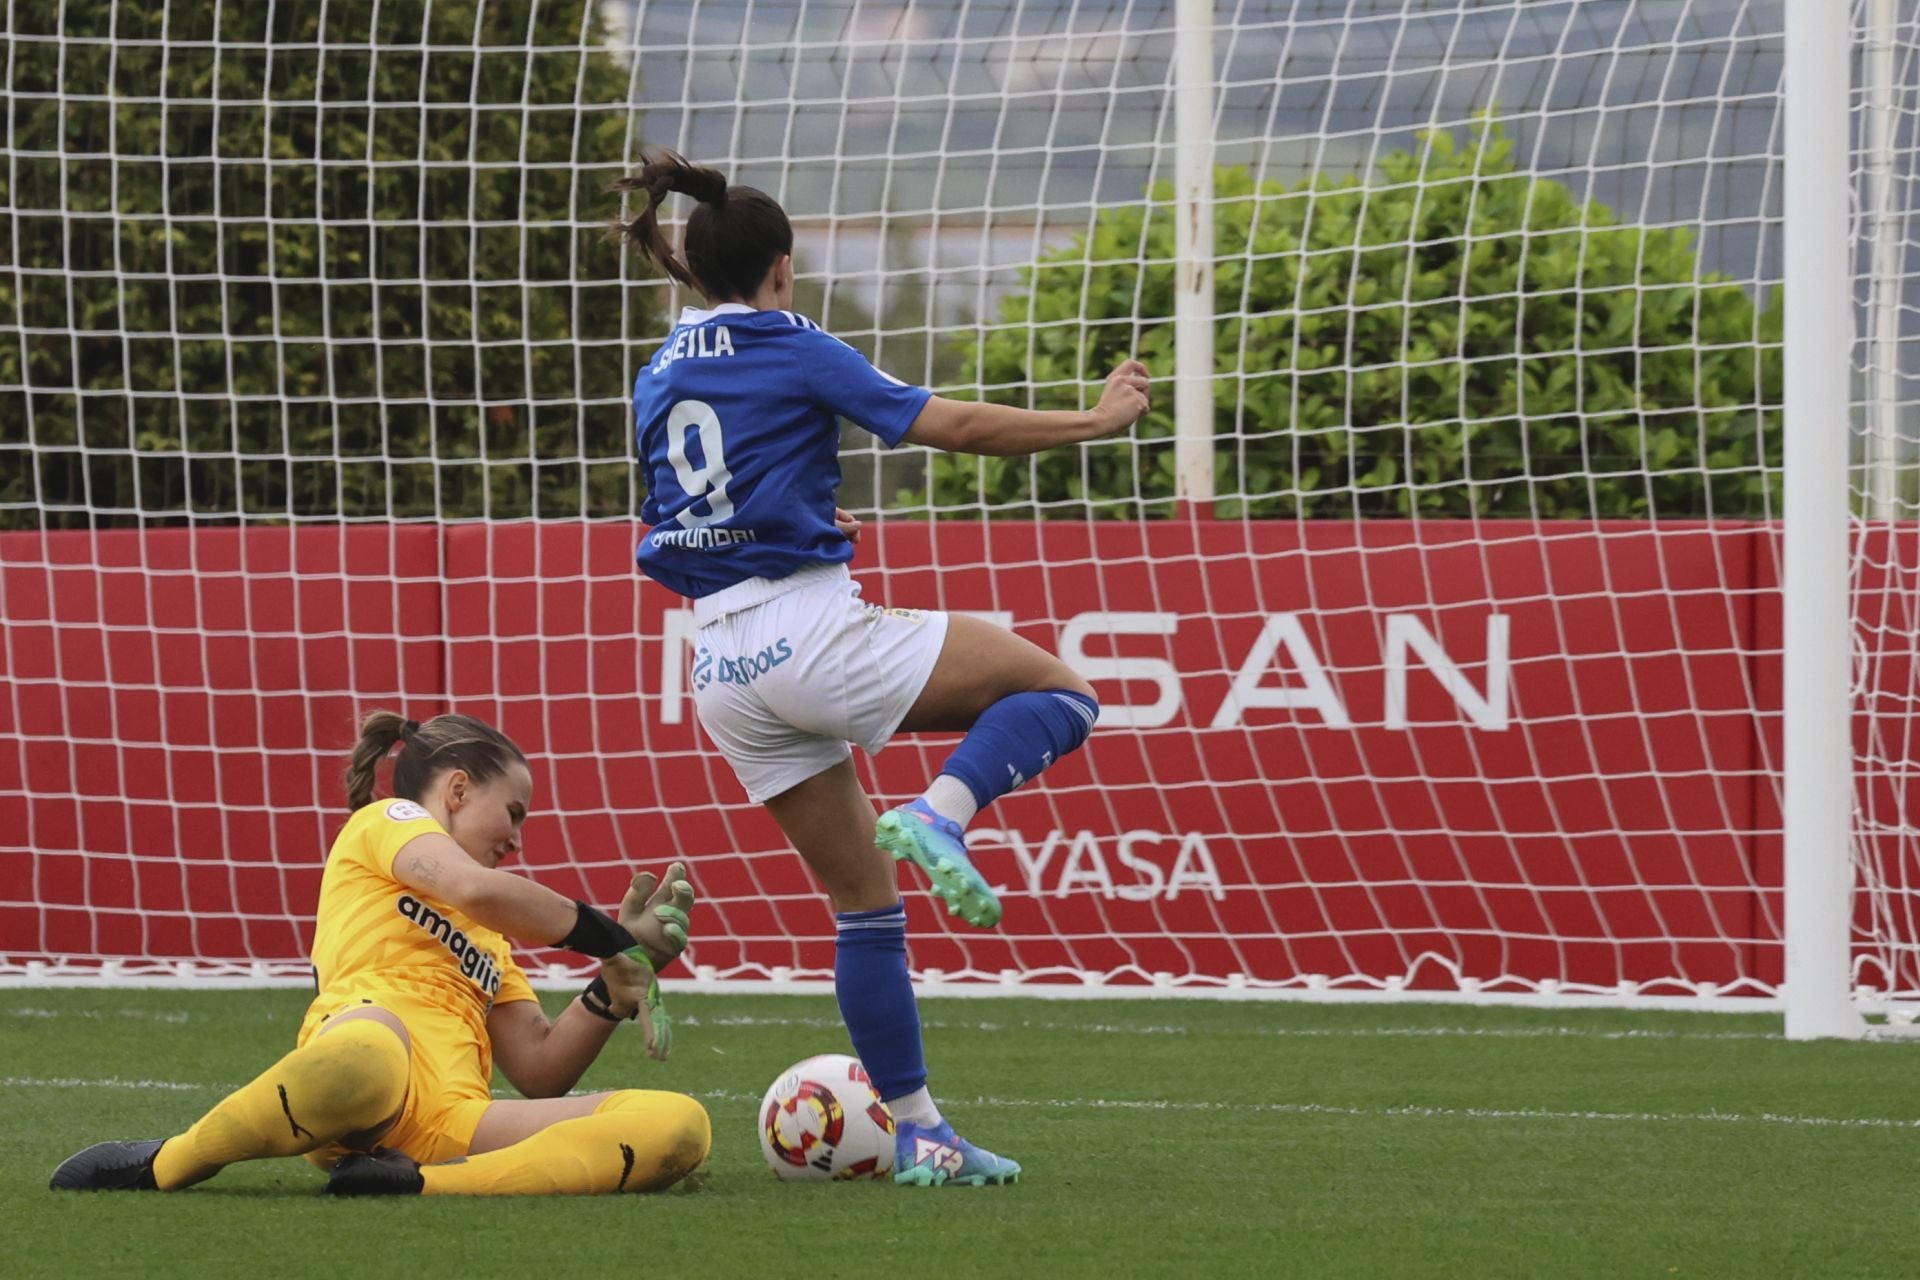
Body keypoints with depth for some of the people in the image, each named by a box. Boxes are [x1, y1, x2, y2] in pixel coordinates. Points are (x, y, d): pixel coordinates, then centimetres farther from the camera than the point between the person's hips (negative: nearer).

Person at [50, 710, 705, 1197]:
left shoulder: (487, 940, 41)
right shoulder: (387, 821, 21)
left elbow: (541, 1071, 30)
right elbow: (474, 887, -1)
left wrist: (620, 981, 19)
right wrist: (612, 938, 7)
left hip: (452, 1123, 6)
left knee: (679, 1126, -17)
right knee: (370, 1056, -47)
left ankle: (421, 1182, -33)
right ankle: (163, 1164, -17)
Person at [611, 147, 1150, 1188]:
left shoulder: (658, 379, 15)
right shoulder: (793, 350, -4)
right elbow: (956, 426, -8)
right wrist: (1096, 421, 2)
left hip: (721, 665, 7)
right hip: (814, 633, -7)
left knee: (862, 903, 13)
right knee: (1057, 692, 3)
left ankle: (917, 1133, 9)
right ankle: (938, 816, -22)